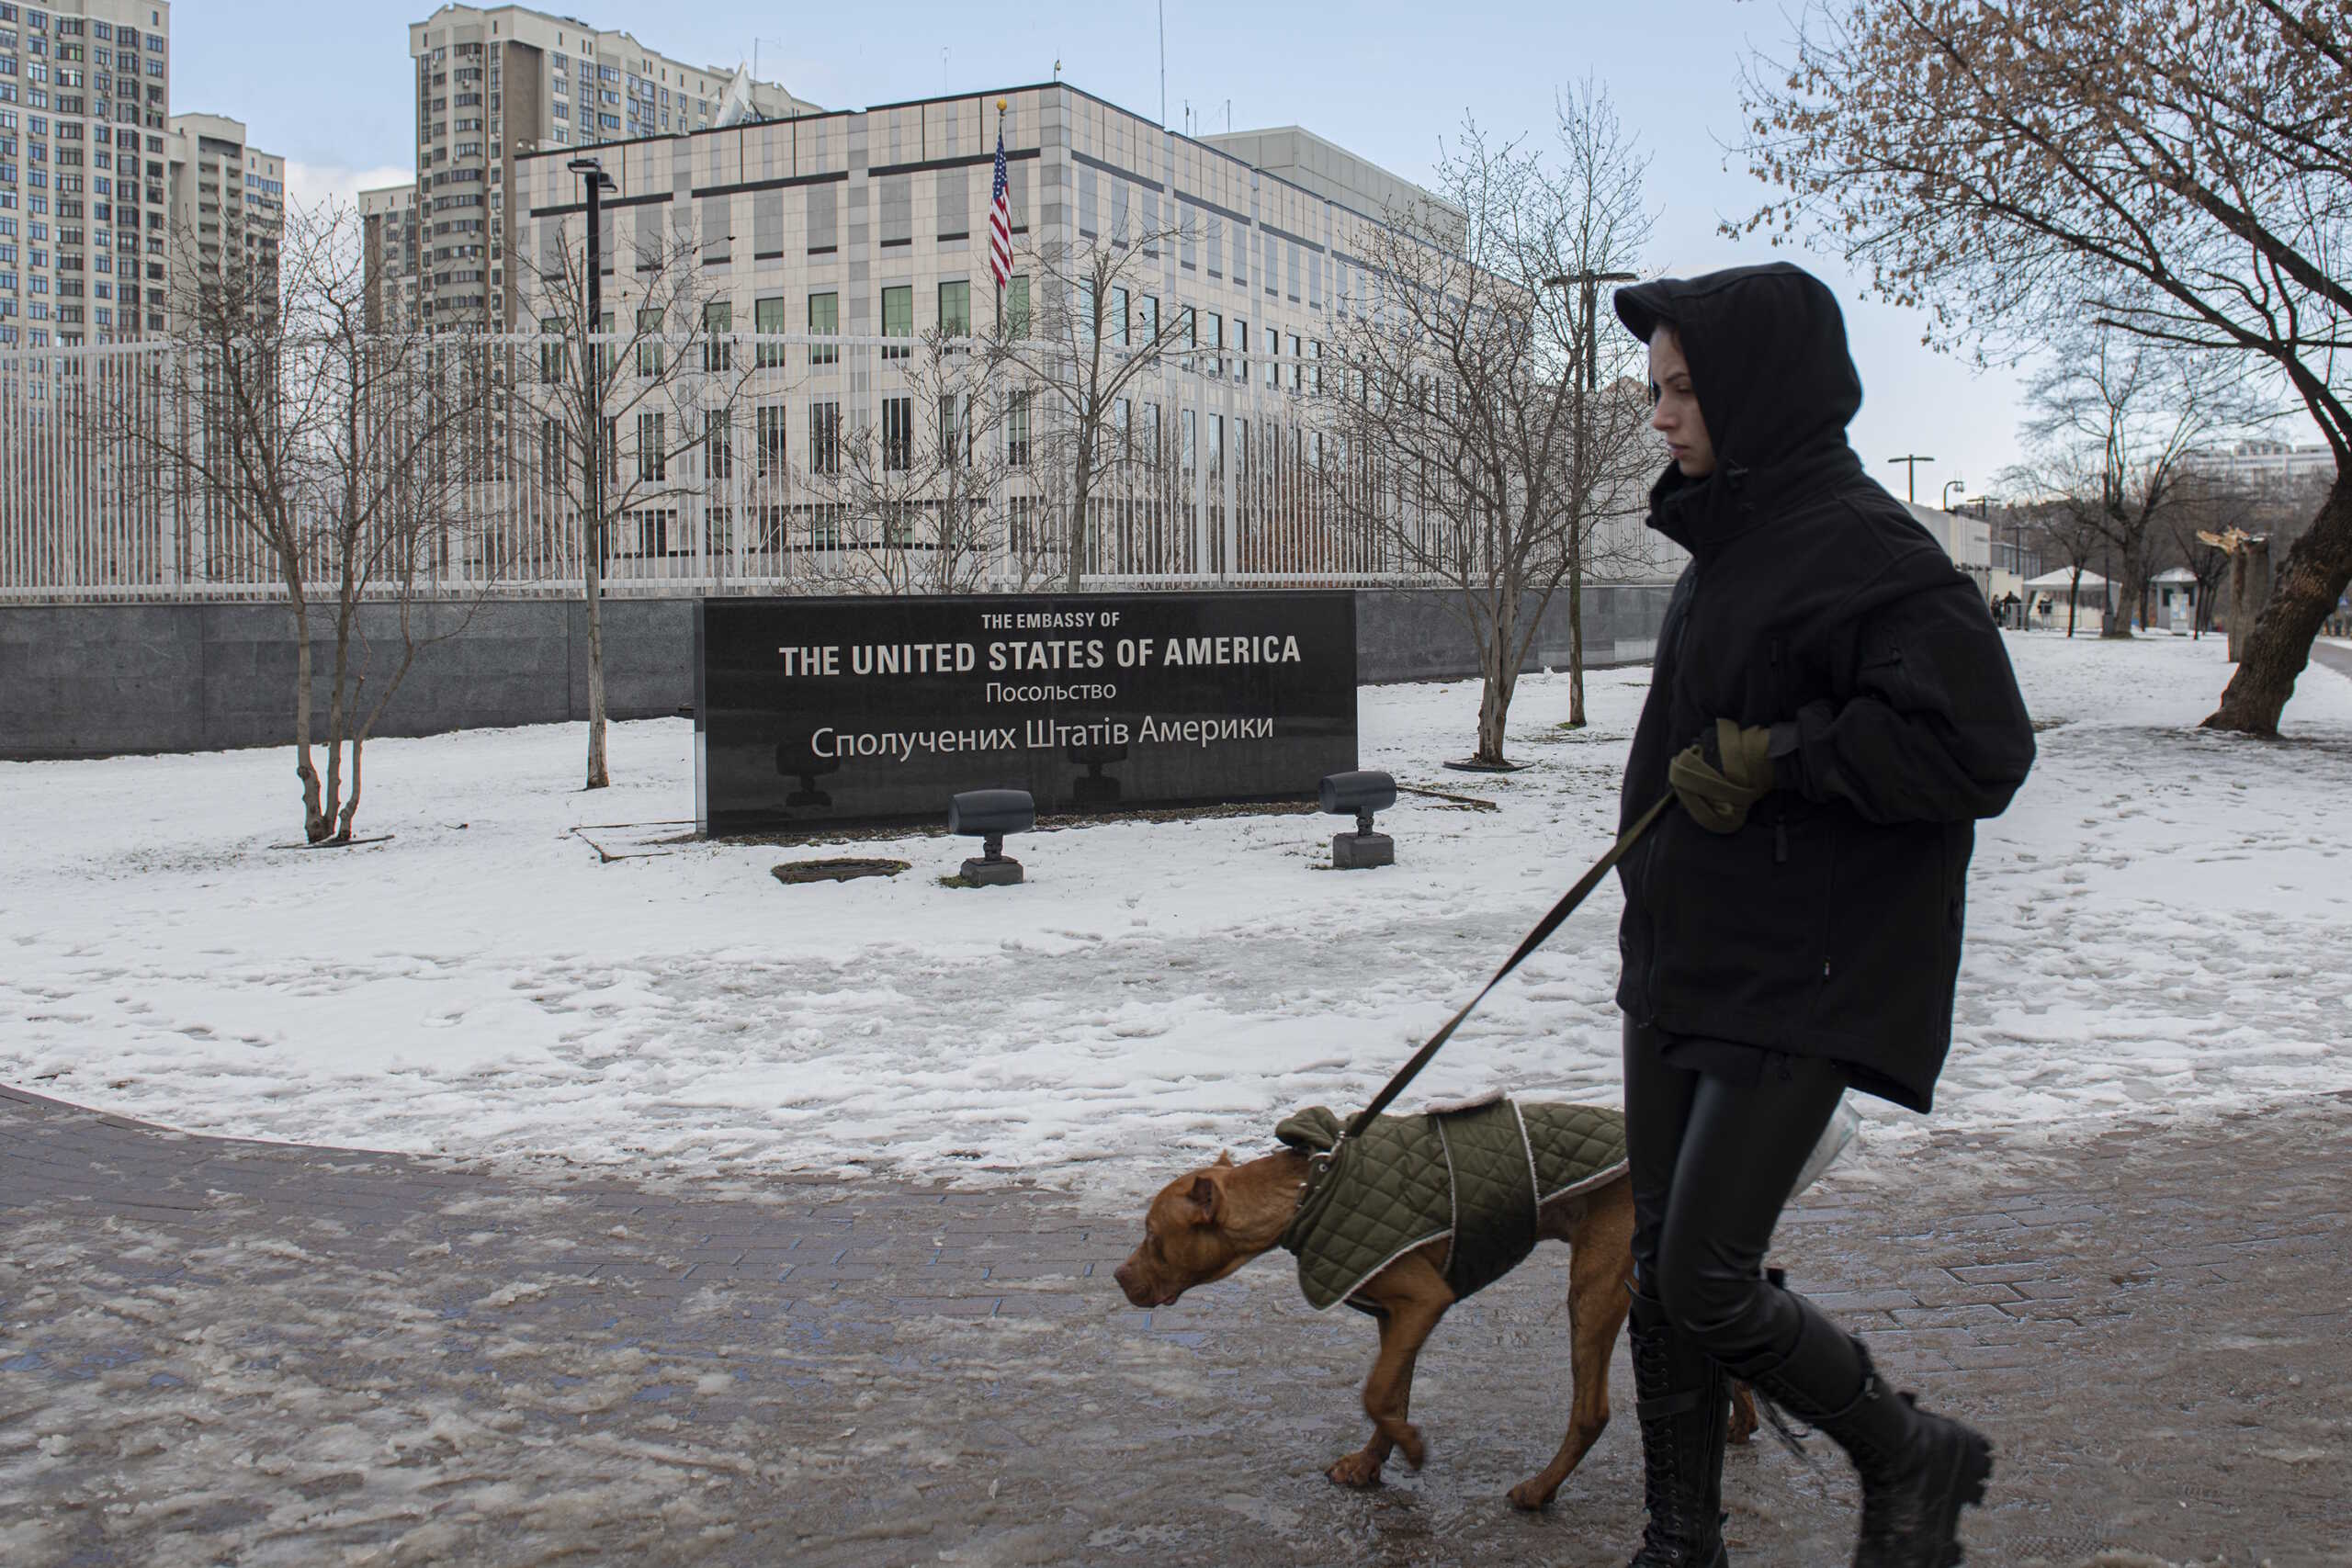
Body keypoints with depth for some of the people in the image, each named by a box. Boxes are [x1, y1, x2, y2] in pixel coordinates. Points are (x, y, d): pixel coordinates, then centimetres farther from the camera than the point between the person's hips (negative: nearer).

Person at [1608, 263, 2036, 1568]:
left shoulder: (1862, 548, -17)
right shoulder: (1729, 542, 11)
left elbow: (1977, 748, -26)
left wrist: (1768, 761, -22)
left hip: (1796, 985, -9)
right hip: (1680, 962, 9)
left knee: (1706, 1283, -8)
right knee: (1660, 1268, 12)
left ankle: (1912, 1460, 17)